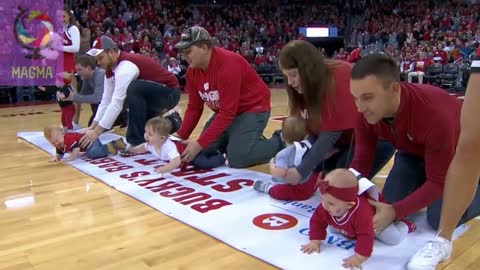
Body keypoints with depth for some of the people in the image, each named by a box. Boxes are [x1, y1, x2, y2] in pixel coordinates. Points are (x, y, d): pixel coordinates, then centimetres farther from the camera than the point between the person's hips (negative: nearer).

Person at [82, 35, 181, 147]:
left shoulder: (125, 66, -27)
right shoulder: (111, 69, 1)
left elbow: (116, 103, -32)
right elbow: (106, 100, 3)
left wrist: (97, 132, -30)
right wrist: (92, 127, -4)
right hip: (151, 95, 9)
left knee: (134, 89, -34)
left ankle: (138, 142, -22)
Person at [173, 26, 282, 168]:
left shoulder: (228, 65, -30)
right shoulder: (192, 71, -5)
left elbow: (227, 113, -31)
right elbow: (194, 107, 1)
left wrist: (200, 143, -33)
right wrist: (180, 136, -11)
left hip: (253, 108, -8)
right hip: (224, 110, 8)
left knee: (236, 158, -21)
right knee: (204, 151, 2)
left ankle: (279, 142, 3)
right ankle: (249, 140, 18)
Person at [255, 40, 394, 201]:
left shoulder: (340, 79, -33)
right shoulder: (310, 84, -7)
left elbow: (331, 133, -34)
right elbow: (312, 126, -4)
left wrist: (301, 170, -32)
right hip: (344, 138, 8)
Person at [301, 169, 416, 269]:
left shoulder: (361, 212, -53)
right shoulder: (325, 207, -36)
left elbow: (366, 236, -52)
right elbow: (317, 221, -22)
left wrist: (359, 257, -56)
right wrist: (315, 241, -27)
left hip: (375, 221, -5)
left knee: (394, 239, -10)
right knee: (333, 230, 18)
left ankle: (404, 225, 23)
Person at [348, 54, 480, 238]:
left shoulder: (435, 115, -42)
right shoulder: (366, 113, -27)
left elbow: (439, 182, -34)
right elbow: (360, 162, -19)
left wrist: (396, 212, -46)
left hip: (457, 153, -4)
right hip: (414, 151, 5)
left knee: (440, 219, -18)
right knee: (389, 205, -8)